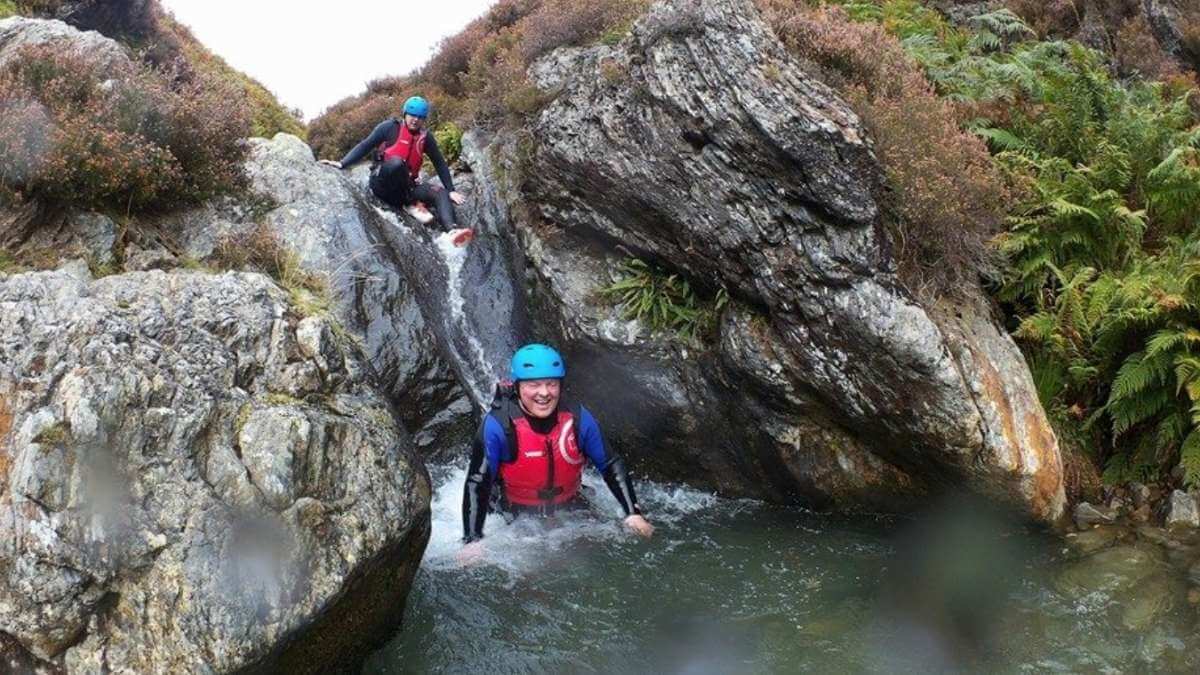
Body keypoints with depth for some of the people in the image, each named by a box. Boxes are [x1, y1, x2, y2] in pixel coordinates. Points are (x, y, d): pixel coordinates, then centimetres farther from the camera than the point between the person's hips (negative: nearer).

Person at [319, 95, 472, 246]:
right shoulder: (390, 127, -6)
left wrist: (451, 191, 2)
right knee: (396, 162, -37)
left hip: (407, 186, 4)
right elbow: (365, 146, -8)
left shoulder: (425, 137, 6)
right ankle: (410, 205, -21)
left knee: (442, 194, -19)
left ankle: (452, 230, -47)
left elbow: (440, 164, 10)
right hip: (382, 183, -4)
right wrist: (342, 164, -20)